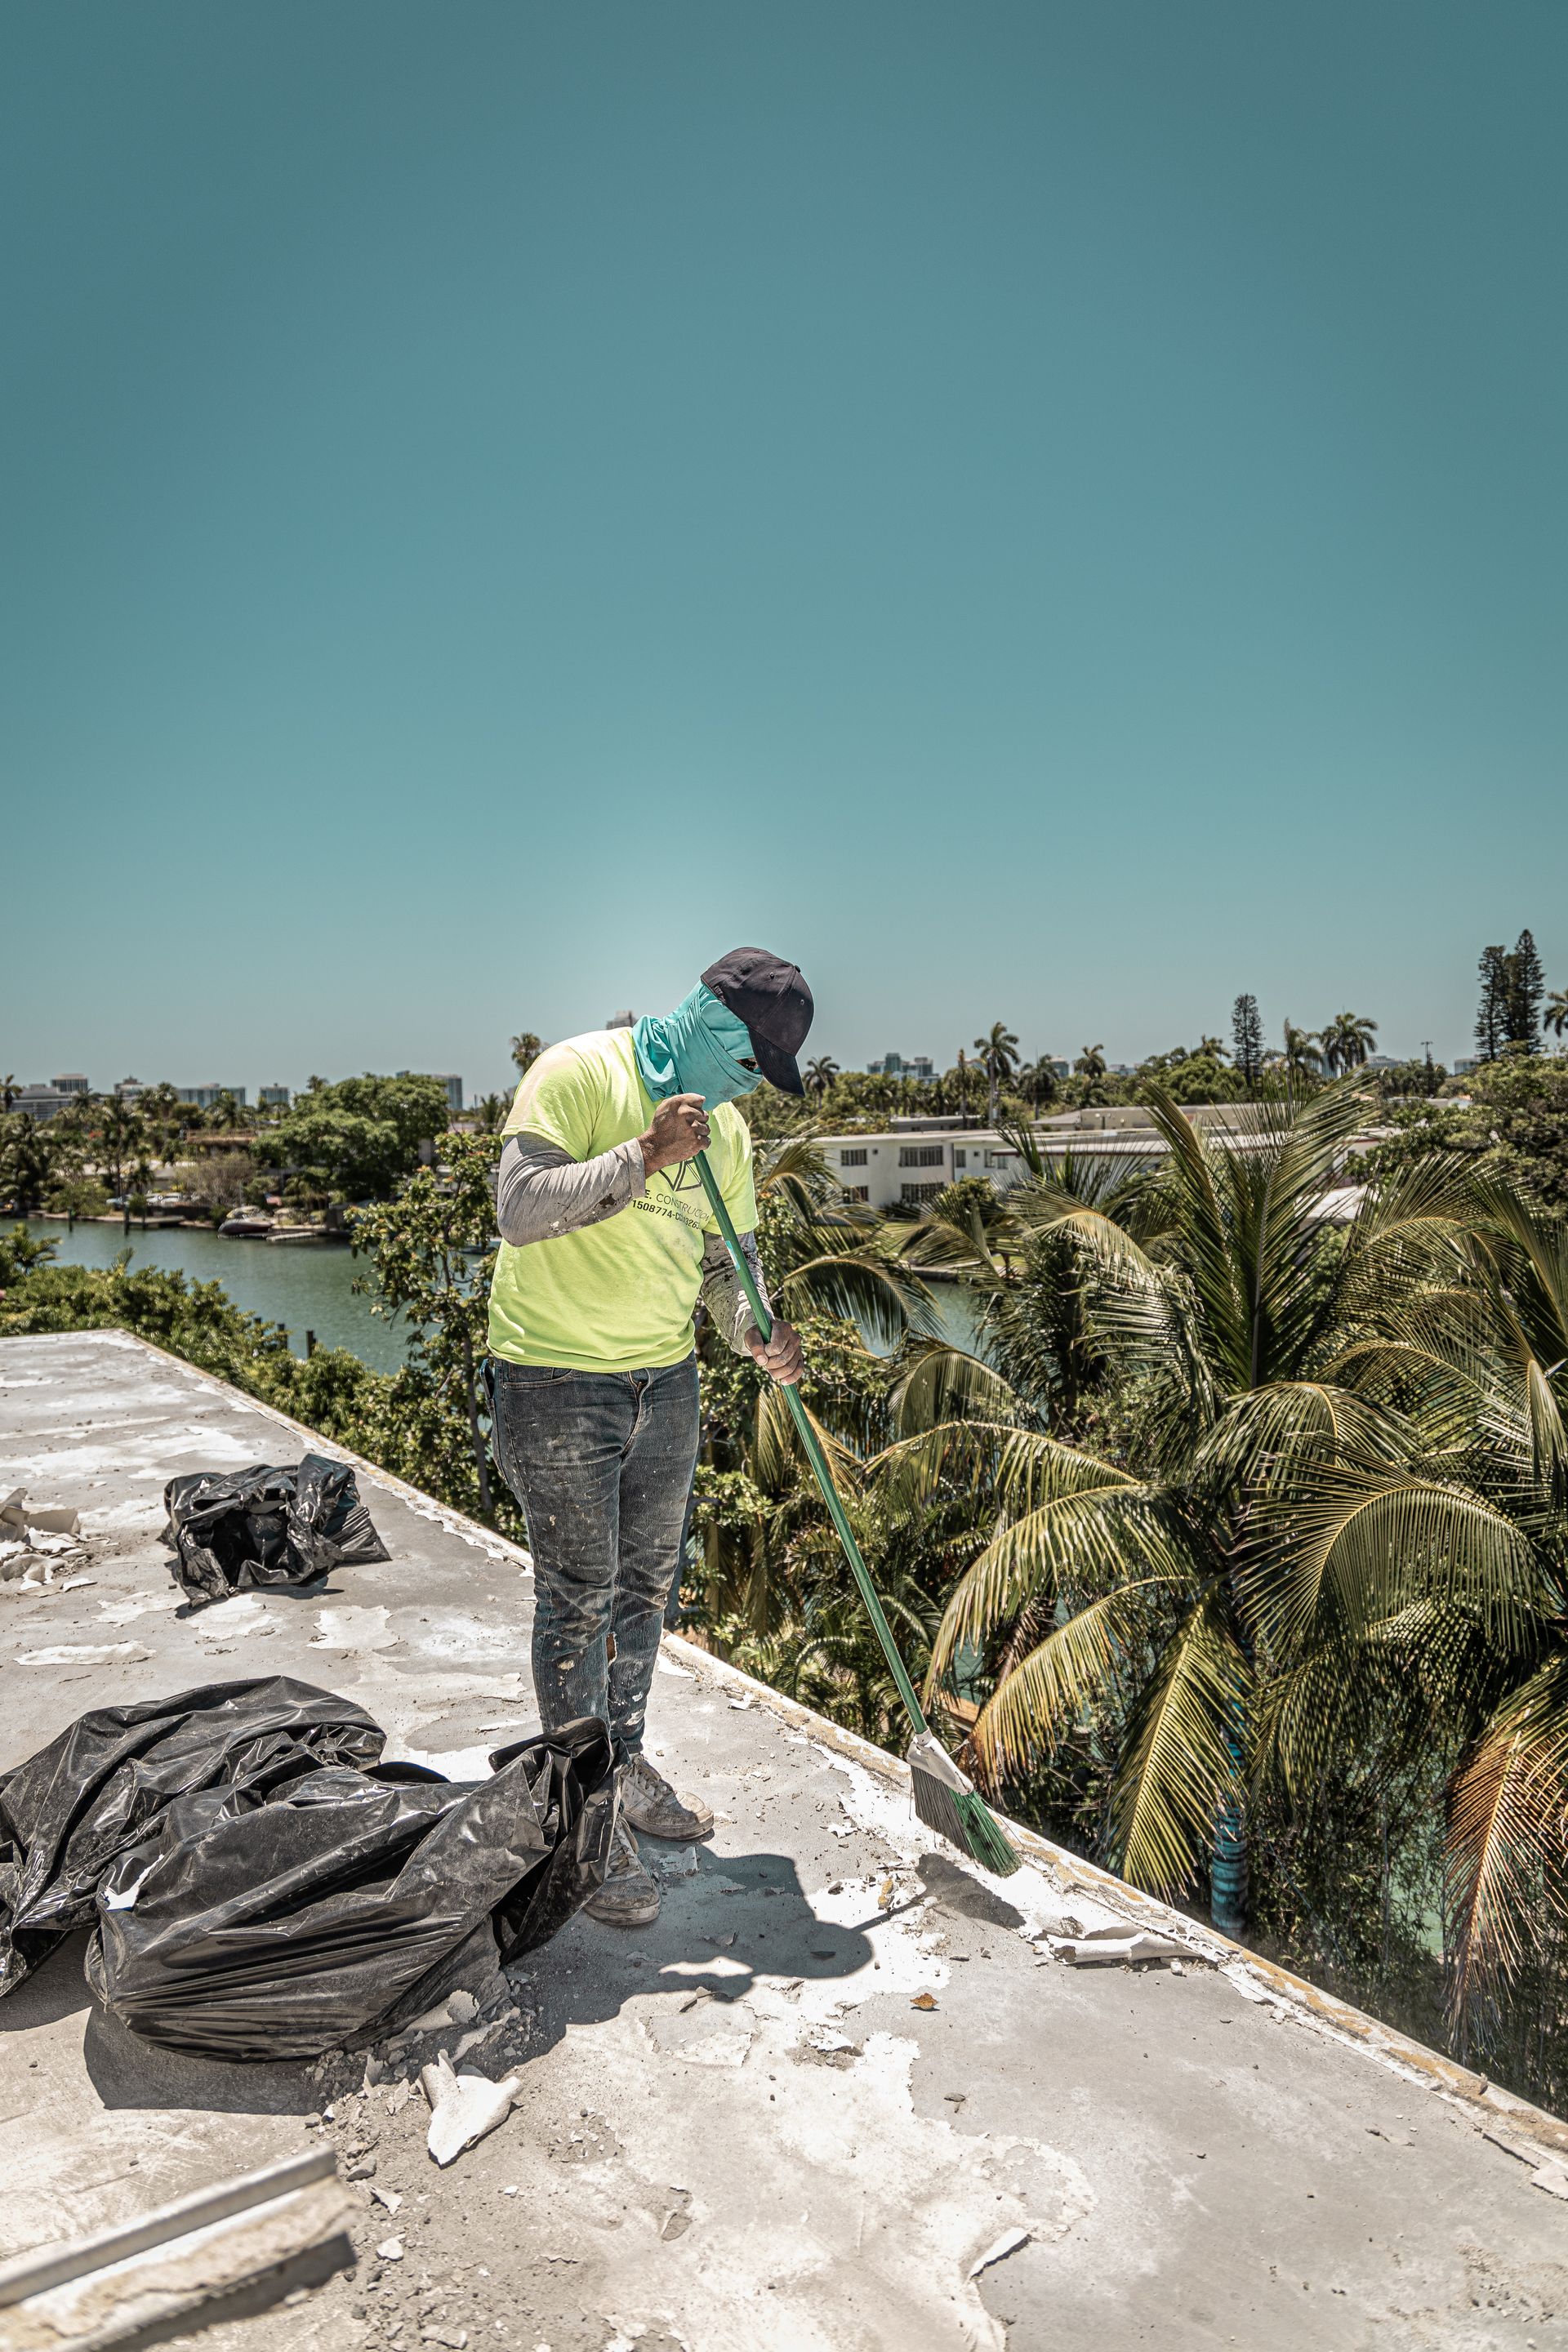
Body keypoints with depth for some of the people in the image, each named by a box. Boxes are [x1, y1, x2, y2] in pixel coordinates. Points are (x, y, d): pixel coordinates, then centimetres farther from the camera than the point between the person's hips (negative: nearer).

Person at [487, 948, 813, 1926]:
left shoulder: (726, 1127, 7)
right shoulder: (578, 1073, -14)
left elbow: (727, 1254, 12)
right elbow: (520, 1209, -24)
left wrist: (756, 1332, -8)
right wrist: (644, 1156, -30)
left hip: (666, 1379, 7)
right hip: (558, 1381, -7)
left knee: (647, 1586, 18)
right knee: (578, 1601, 0)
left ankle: (626, 1768, 38)